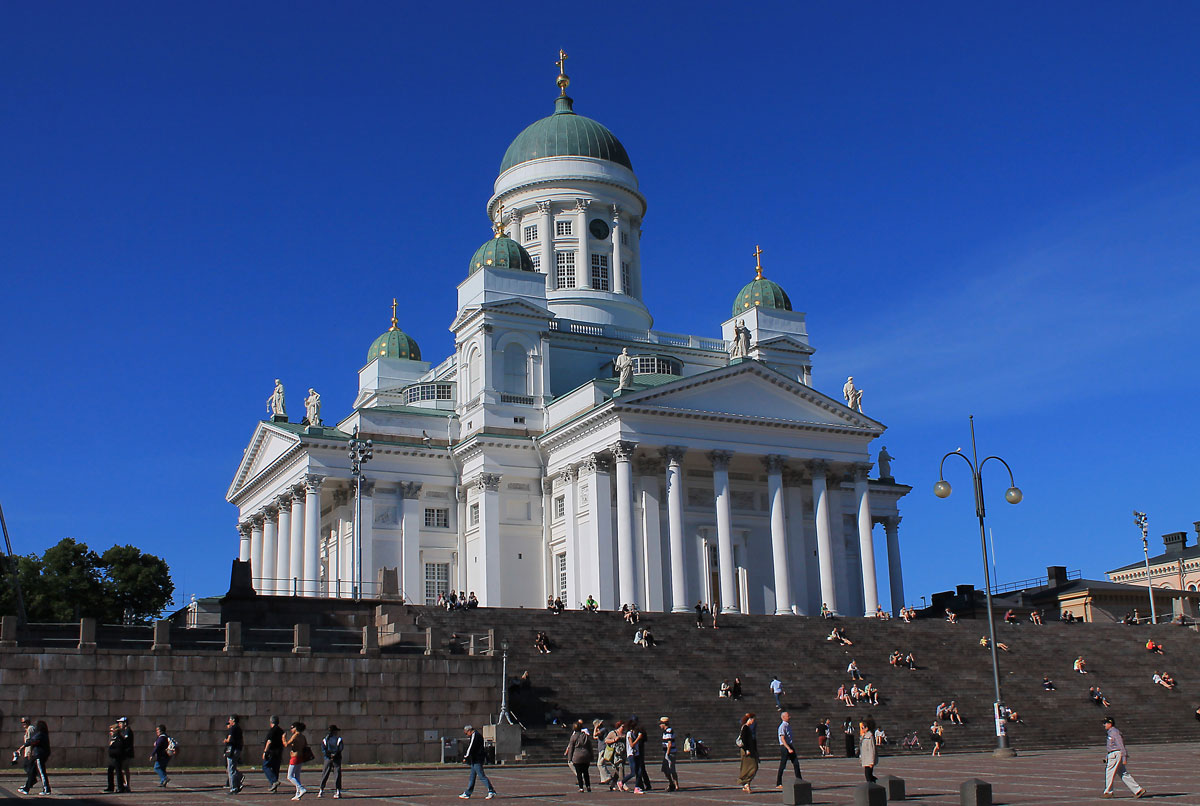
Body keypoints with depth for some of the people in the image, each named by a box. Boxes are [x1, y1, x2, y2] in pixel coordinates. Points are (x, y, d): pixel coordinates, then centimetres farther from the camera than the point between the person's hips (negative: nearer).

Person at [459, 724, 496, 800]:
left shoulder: (474, 735, -13)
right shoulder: (476, 735, 19)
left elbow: (471, 748, -18)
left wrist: (465, 757, -13)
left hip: (476, 760, -11)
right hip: (475, 760, 11)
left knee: (481, 775, -9)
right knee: (472, 777, 12)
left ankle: (491, 791, -9)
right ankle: (467, 794, 17)